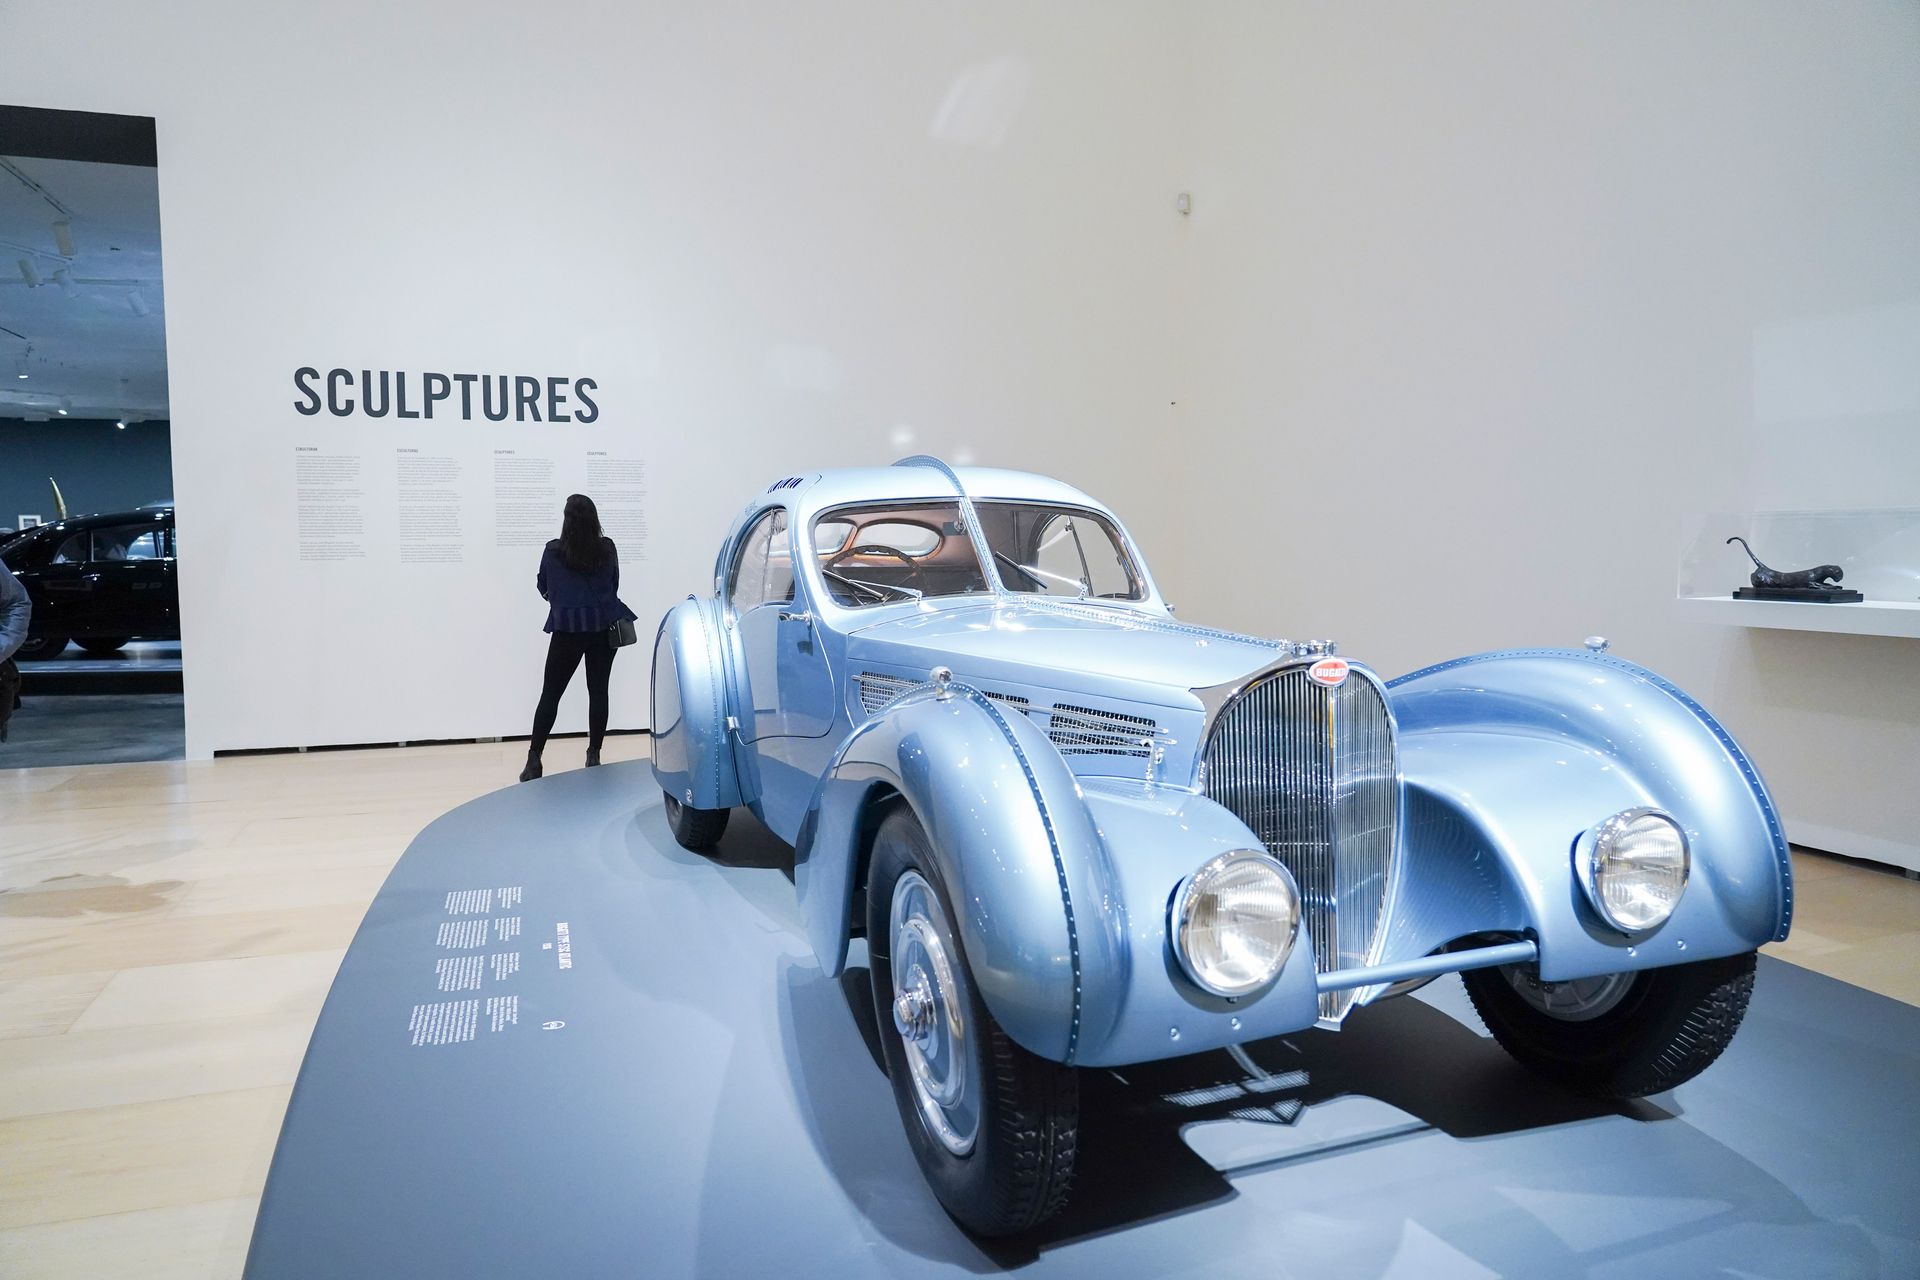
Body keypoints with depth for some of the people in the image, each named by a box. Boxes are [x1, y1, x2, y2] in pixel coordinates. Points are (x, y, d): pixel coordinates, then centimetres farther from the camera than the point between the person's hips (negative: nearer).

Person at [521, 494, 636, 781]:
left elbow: (543, 587, 10)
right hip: (604, 626, 2)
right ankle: (594, 756, 10)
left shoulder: (553, 551, -4)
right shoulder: (607, 548, 1)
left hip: (568, 628, -2)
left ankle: (534, 760, 3)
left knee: (551, 694, 5)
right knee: (598, 691, 7)